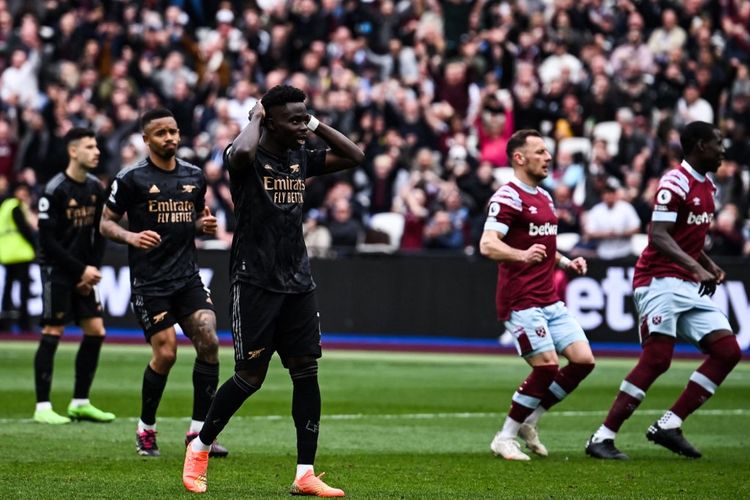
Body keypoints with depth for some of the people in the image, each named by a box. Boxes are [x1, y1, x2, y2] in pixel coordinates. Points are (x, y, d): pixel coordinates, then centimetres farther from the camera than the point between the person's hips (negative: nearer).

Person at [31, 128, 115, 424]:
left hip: (84, 272, 7)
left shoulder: (96, 188, 7)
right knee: (52, 333, -8)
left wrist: (93, 270, 2)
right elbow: (47, 241, -15)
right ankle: (43, 407, -3)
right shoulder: (55, 190, -14)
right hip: (56, 270, -7)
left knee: (96, 331, 3)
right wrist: (81, 270, -15)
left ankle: (80, 403, 12)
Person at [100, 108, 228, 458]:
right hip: (149, 281, -5)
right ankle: (146, 429, 13)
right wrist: (131, 237, -20)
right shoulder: (132, 178, -5)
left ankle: (199, 431, -1)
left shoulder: (193, 176, 10)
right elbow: (106, 223, -1)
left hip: (188, 277, 5)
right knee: (165, 353, -9)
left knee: (209, 342, -10)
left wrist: (205, 225, 1)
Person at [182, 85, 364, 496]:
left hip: (297, 283, 6)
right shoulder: (249, 157, -10)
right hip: (255, 282, -6)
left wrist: (316, 124, 5)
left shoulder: (302, 160, 10)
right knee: (250, 376, -4)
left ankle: (305, 475, 3)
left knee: (306, 372, 0)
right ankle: (199, 449, 17)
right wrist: (256, 118, -15)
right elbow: (242, 152, -34)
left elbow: (354, 156, 12)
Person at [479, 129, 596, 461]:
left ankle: (529, 421, 13)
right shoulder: (508, 197, -11)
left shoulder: (544, 197, 19)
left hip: (550, 300, 9)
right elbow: (488, 245, -24)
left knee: (583, 360, -1)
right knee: (547, 366, -16)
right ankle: (505, 438, -2)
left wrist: (567, 262, 13)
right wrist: (522, 255, -42)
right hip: (521, 301, -9)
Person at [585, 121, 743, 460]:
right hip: (660, 281, -9)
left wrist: (711, 267, 10)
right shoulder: (675, 183, -12)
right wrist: (696, 268, -32)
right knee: (656, 359, -16)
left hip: (691, 287, 9)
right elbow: (659, 236, -21)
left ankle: (669, 425, -1)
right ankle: (602, 438, -11)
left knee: (728, 350, -2)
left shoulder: (708, 188, 17)